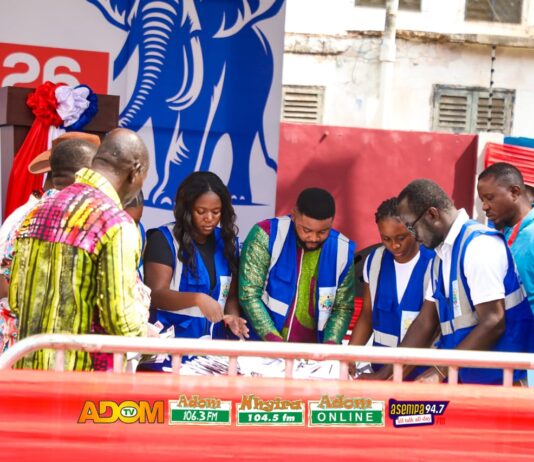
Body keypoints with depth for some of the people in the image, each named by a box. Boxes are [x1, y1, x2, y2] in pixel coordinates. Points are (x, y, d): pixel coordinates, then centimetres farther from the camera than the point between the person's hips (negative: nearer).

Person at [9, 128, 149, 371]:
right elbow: (120, 318, -17)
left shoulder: (39, 211, 9)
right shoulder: (117, 224, -14)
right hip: (82, 375, -7)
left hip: (29, 368, 7)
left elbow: (15, 298, 12)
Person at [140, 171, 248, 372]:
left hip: (211, 350, 4)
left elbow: (232, 294, 13)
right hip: (169, 348, -4)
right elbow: (156, 294, -14)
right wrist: (197, 298, -30)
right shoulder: (164, 239, -6)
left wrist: (232, 316, -9)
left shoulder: (227, 242, 9)